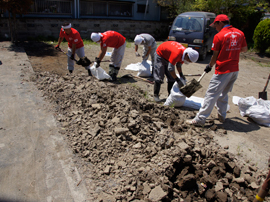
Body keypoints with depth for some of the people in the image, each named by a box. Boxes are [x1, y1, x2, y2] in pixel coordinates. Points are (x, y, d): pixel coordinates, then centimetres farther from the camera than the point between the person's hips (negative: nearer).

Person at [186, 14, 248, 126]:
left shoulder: (219, 36, -10)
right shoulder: (240, 33, 7)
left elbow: (215, 56, -7)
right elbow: (244, 49, 18)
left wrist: (209, 66, 9)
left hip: (223, 71, -7)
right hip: (235, 70, 7)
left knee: (211, 94, -5)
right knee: (223, 94, 21)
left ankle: (200, 119, -3)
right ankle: (222, 116, 30)